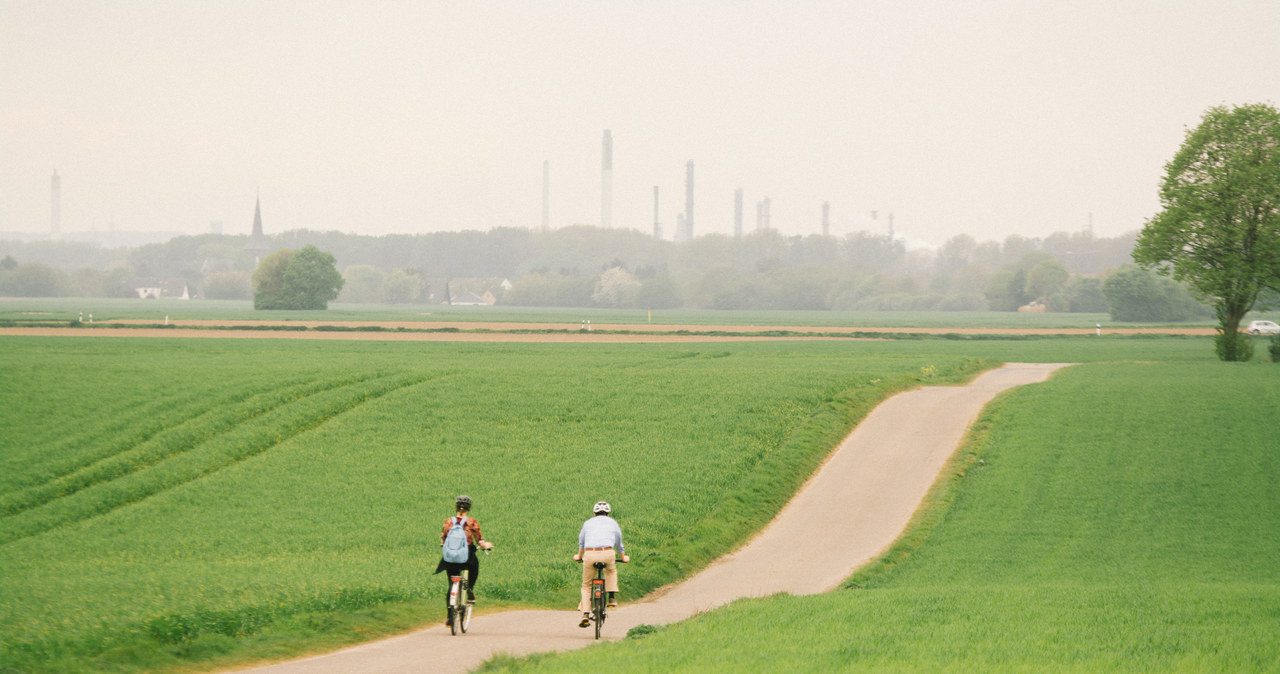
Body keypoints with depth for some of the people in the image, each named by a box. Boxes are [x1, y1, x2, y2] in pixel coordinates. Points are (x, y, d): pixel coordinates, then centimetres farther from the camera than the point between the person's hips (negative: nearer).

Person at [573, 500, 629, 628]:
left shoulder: (588, 523, 23)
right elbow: (619, 543, 34)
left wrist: (579, 556, 57)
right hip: (607, 553, 0)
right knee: (611, 571, 34)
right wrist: (623, 557, 53)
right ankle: (612, 597, 19)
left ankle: (585, 614, 2)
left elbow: (581, 542, 38)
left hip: (590, 554, 0)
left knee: (586, 585, 13)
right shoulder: (613, 523, 22)